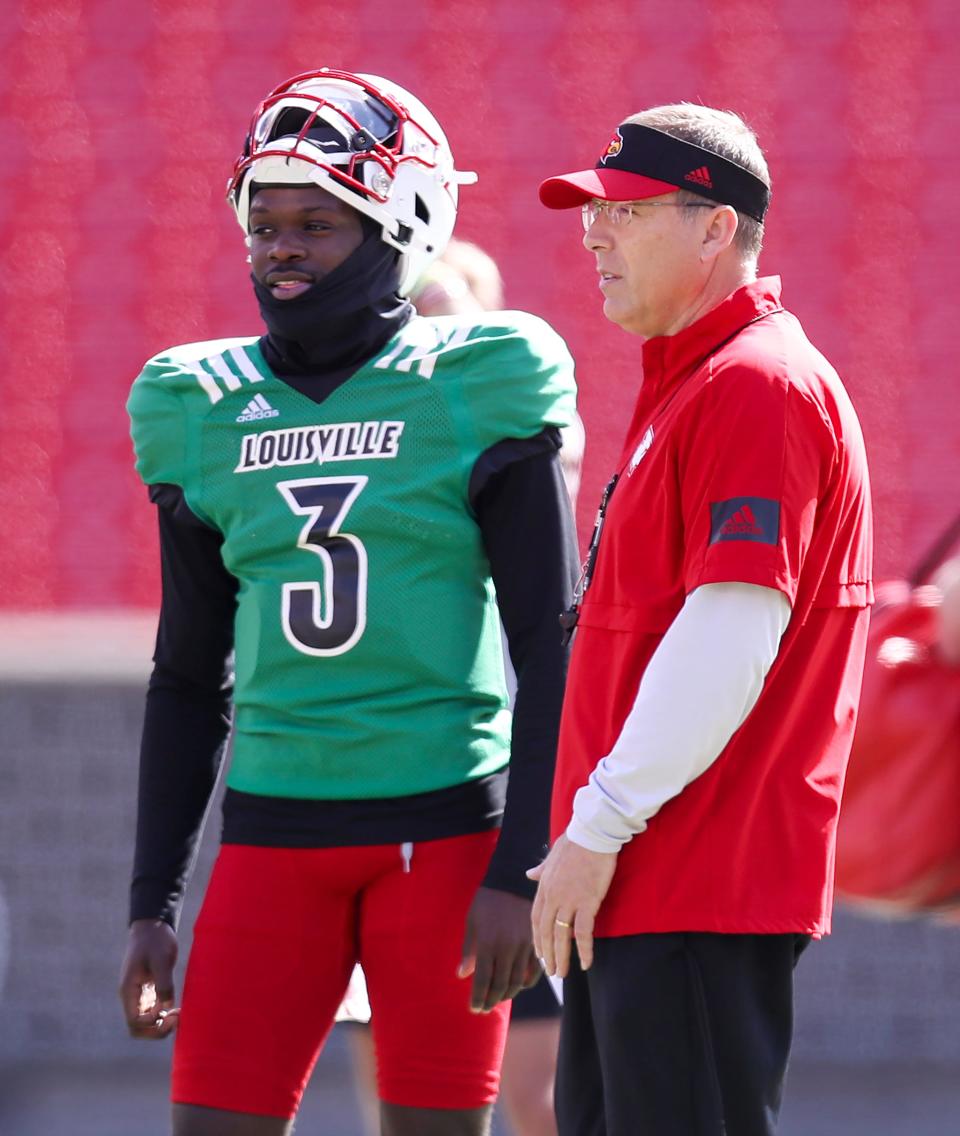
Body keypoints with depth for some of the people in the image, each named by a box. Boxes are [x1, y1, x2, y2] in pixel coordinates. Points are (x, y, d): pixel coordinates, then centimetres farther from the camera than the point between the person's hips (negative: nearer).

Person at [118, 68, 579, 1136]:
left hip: (446, 826, -3)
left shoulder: (475, 395, -2)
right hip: (275, 833, 3)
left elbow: (550, 651, -4)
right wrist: (151, 905, 10)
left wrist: (517, 874, -11)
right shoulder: (206, 413, 8)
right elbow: (188, 679, 14)